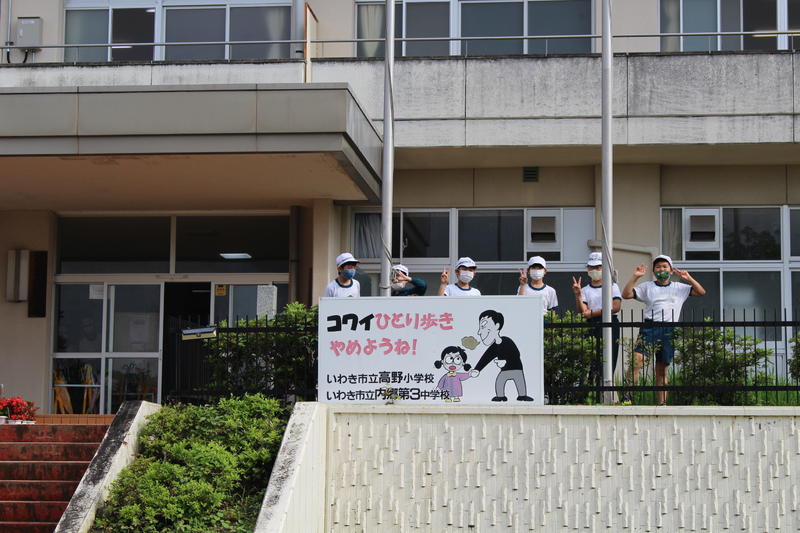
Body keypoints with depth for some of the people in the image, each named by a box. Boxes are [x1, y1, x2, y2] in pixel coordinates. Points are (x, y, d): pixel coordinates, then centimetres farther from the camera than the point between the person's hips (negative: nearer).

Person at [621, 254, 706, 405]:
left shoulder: (680, 288, 18)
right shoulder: (647, 287, 14)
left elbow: (701, 292, 12)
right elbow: (626, 294, 5)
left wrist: (688, 278, 1)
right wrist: (635, 277, -3)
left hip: (669, 331, 2)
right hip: (650, 328, -2)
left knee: (662, 369, 6)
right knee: (636, 361, -20)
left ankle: (662, 403, 8)